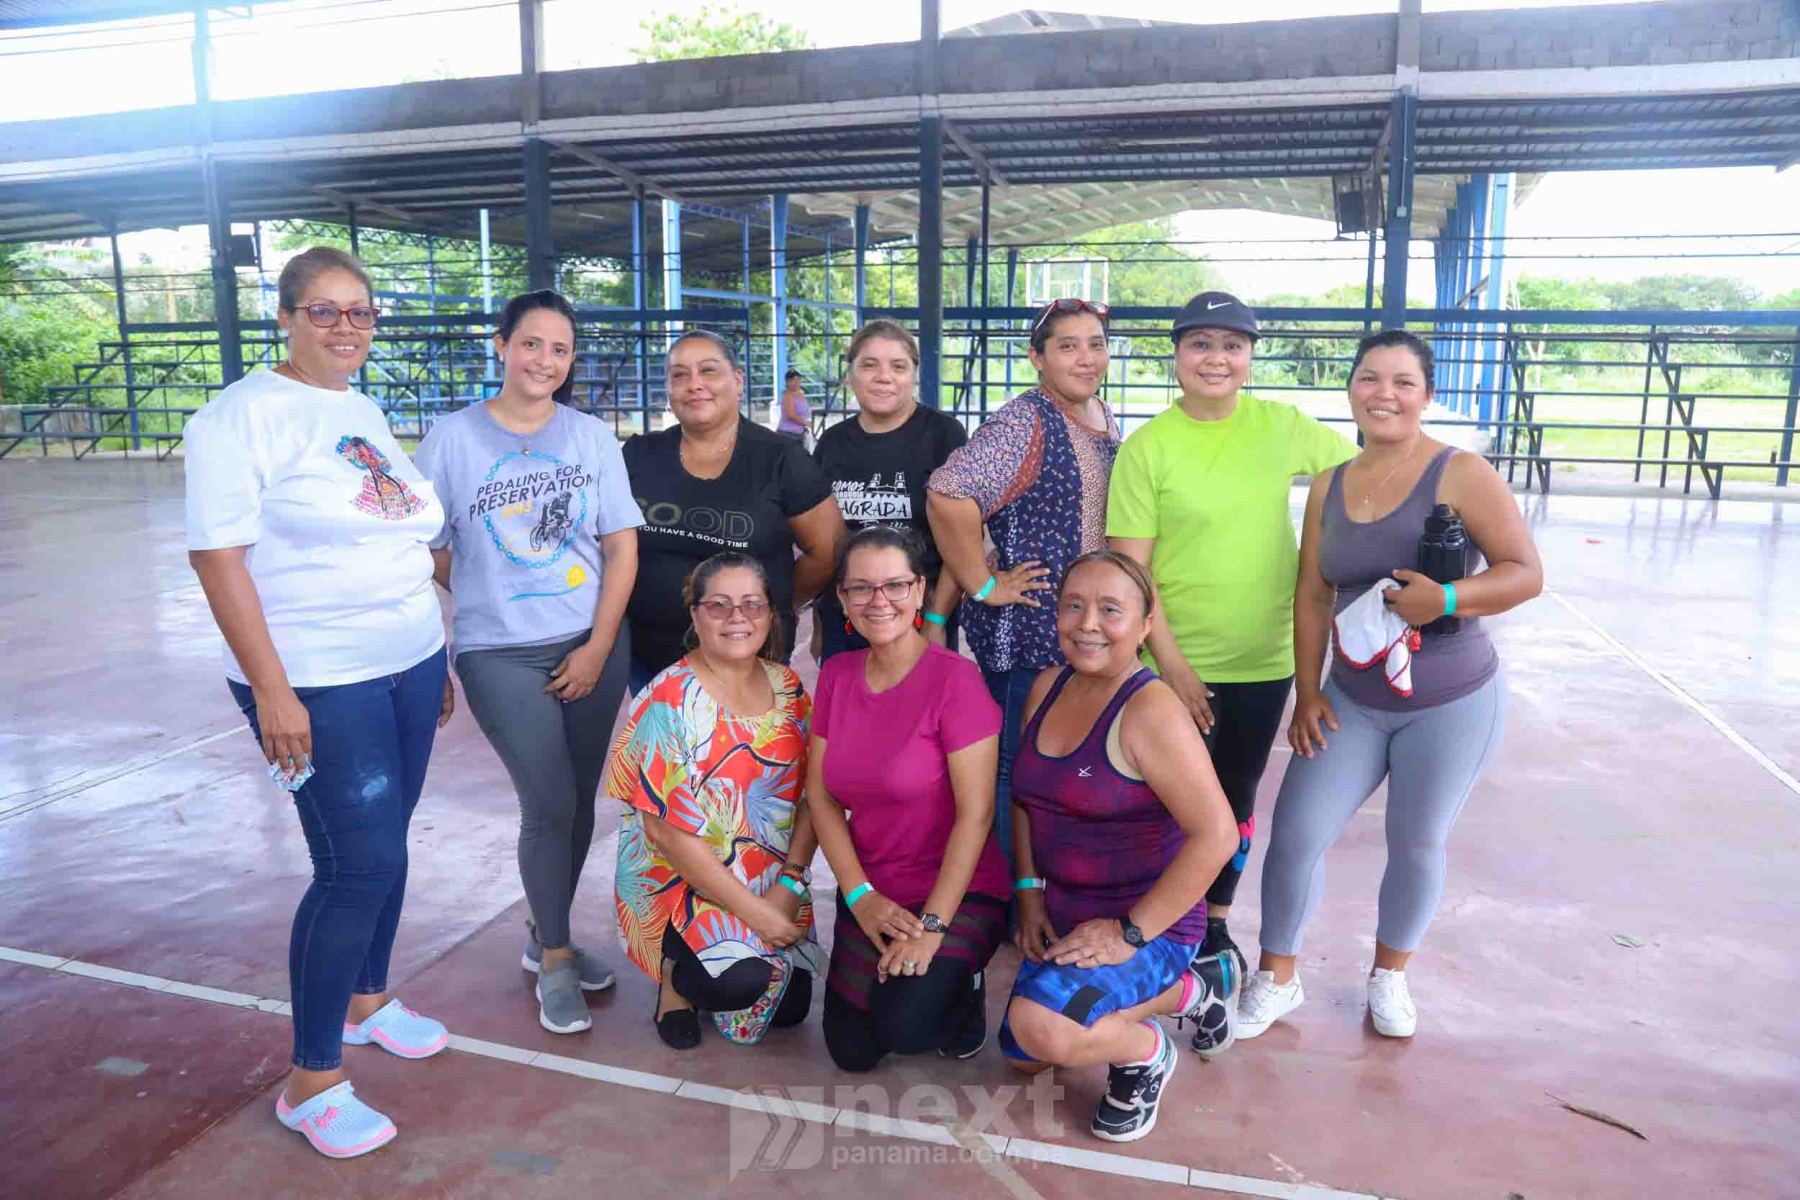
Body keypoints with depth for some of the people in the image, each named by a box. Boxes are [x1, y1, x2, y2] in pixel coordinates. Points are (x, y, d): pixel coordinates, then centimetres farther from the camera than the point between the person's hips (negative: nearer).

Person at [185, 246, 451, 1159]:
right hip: (320, 685, -7)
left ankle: (366, 1000, 37)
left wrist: (437, 659, 17)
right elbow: (217, 556, -15)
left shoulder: (366, 414, 13)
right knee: (358, 865, -6)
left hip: (408, 669, 7)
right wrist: (271, 690, -20)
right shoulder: (245, 415, -10)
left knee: (383, 846, 15)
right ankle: (311, 1083, 10)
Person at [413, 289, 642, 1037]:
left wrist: (598, 646, -6)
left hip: (593, 647, 3)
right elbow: (427, 550, 2)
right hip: (500, 654, -2)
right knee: (550, 803, -7)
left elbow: (622, 548, 1)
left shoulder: (591, 437, 3)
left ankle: (547, 938, 31)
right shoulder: (453, 438, -2)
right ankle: (555, 961, 14)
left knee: (578, 801, 9)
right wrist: (495, 602, 4)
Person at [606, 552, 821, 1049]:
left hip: (773, 885, 6)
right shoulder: (669, 701, -16)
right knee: (740, 981, -28)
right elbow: (666, 831, -19)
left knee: (790, 1006, 1)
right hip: (679, 882, -6)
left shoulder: (787, 687, 1)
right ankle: (675, 975, 6)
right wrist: (752, 911, -20)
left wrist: (790, 885, -13)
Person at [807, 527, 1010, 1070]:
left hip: (957, 892, -5)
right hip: (870, 894, 5)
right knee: (851, 1051, 2)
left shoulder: (955, 678, -18)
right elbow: (820, 794, 2)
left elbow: (975, 812, -19)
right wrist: (860, 896, -8)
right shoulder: (835, 676, 0)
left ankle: (963, 984, 9)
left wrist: (932, 925, -19)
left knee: (902, 1027, -23)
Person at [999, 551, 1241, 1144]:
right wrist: (1029, 891, 1)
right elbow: (1025, 799, 13)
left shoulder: (1149, 709, -22)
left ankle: (1145, 1054, 4)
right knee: (1023, 1056, 18)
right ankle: (1187, 989, 28)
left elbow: (1216, 834, -26)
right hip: (1063, 916, 8)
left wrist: (1130, 933, -23)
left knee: (1042, 1026, -30)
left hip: (1145, 924, -8)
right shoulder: (1047, 688, 1)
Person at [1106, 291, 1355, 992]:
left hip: (1264, 660, 3)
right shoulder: (1148, 447, -10)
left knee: (1236, 797, 18)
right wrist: (1172, 663, -14)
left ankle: (1215, 923, 39)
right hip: (1174, 665, -3)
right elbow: (1129, 567, -12)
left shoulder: (1282, 426, -2)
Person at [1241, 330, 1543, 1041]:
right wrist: (1308, 692, 2)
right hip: (1353, 700, 3)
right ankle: (1276, 978, 19)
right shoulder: (1329, 488, 5)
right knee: (1295, 835, -3)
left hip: (1450, 702, -3)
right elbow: (1313, 594, 7)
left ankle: (1389, 975, 36)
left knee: (1417, 846, 10)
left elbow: (1526, 573, -12)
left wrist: (1447, 599, -30)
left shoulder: (1460, 475, -10)